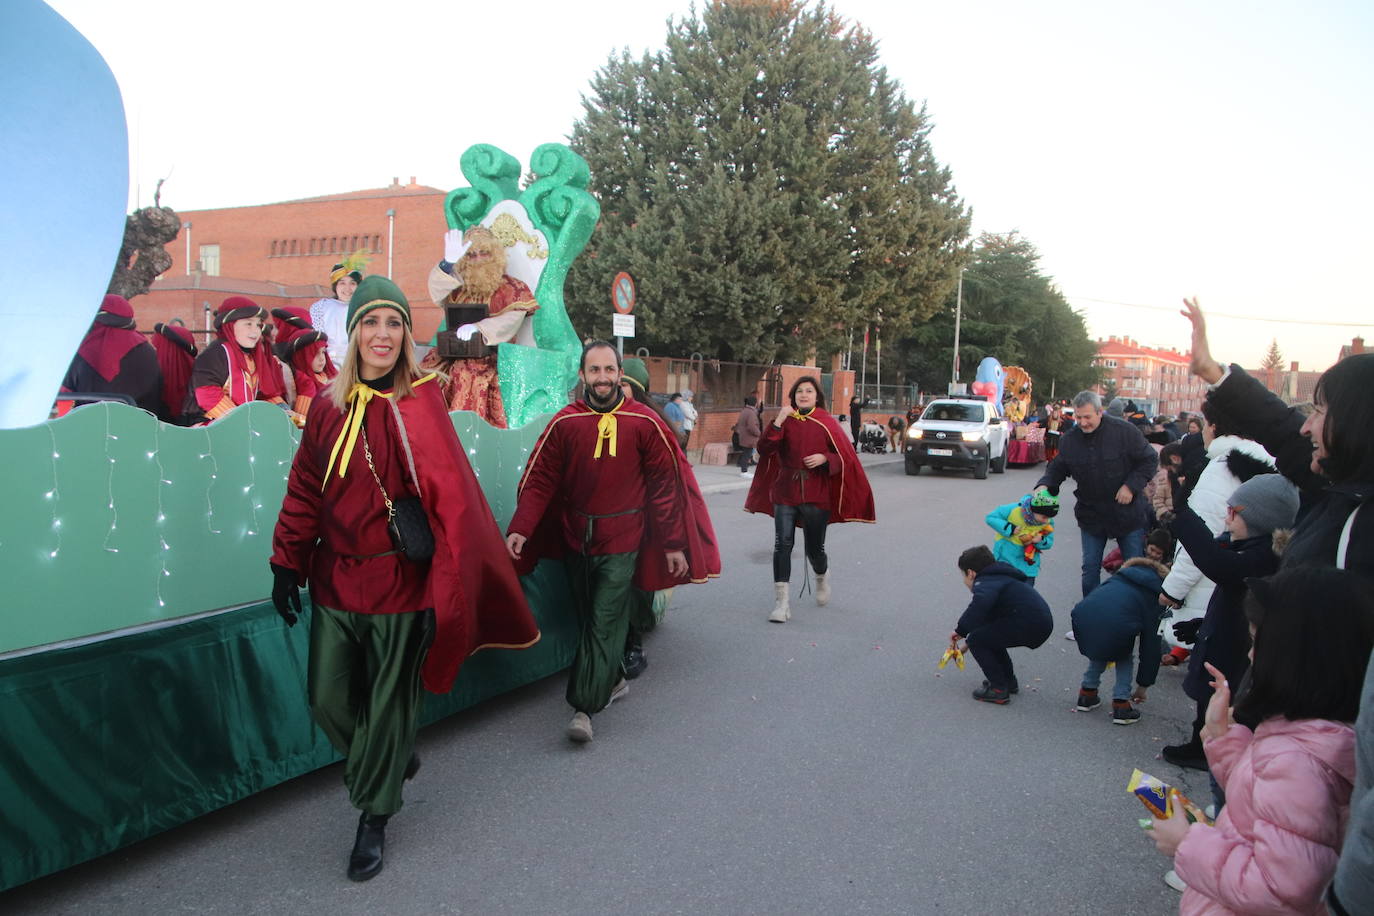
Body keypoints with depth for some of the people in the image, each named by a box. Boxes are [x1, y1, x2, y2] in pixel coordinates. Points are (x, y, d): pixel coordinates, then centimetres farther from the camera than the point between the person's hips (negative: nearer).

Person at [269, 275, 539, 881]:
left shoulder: (419, 404, -10)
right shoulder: (329, 405, 3)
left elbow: (450, 496, -15)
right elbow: (304, 491, 10)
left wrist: (444, 589, -21)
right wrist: (287, 563, 9)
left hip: (399, 581, -4)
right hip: (336, 579, 4)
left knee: (388, 703, 8)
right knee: (328, 700, 11)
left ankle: (374, 818, 29)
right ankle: (393, 757, 41)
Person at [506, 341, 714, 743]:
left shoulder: (644, 423, -5)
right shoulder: (564, 423, -2)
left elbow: (665, 484, -1)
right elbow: (539, 480, -3)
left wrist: (674, 543, -2)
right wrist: (520, 528, -16)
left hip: (622, 542, -3)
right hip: (575, 539, 3)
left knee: (605, 623, -5)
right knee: (588, 618, 14)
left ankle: (585, 706, -2)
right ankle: (612, 680, 34)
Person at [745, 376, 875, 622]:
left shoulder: (826, 422, 1)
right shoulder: (785, 420, 4)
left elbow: (844, 456, 3)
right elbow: (764, 449, -9)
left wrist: (824, 458, -15)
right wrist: (779, 420, -17)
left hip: (816, 495, -1)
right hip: (785, 493, 1)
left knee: (814, 548, 6)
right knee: (782, 544, -10)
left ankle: (822, 577, 42)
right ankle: (781, 603, -5)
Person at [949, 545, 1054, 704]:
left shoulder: (984, 582, -4)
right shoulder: (999, 578, 29)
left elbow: (981, 603, -30)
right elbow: (987, 619, 39)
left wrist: (960, 630, -20)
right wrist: (966, 643, 44)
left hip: (1029, 624, -10)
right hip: (1042, 623, 10)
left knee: (976, 641, 2)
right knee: (988, 635, 28)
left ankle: (999, 690, 5)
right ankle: (1009, 681, 33)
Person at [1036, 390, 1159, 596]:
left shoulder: (1124, 431, -14)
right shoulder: (1069, 440, -4)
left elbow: (1150, 460, -6)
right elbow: (1057, 469, 6)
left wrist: (1131, 486, -17)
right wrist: (1044, 485, -14)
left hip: (1127, 512, -2)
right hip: (1091, 515, 2)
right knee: (1090, 568, 7)